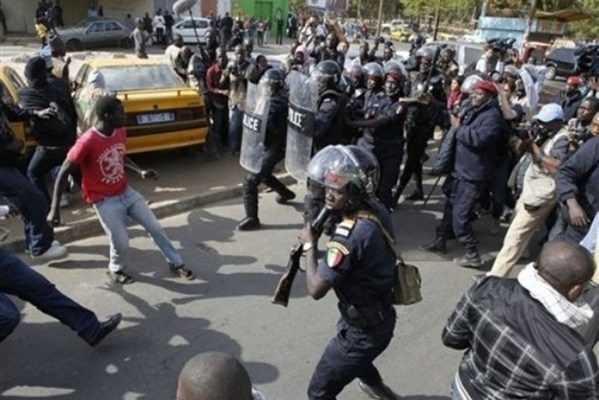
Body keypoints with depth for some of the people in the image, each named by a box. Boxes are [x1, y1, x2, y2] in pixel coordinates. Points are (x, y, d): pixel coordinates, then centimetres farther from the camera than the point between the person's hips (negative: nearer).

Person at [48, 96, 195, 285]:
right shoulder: (87, 142, -25)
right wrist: (54, 209, -20)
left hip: (127, 192, 6)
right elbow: (63, 173, -19)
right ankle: (116, 270, 25)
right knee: (121, 243, -8)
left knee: (155, 228, 5)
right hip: (105, 201, -6)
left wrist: (140, 171, -1)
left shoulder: (121, 132, -4)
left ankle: (176, 264, 21)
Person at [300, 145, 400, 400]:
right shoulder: (377, 210, -9)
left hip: (364, 329, -9)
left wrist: (310, 243, -18)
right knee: (355, 356, 38)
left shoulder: (351, 234, -34)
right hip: (380, 317, 9)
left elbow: (316, 289, -30)